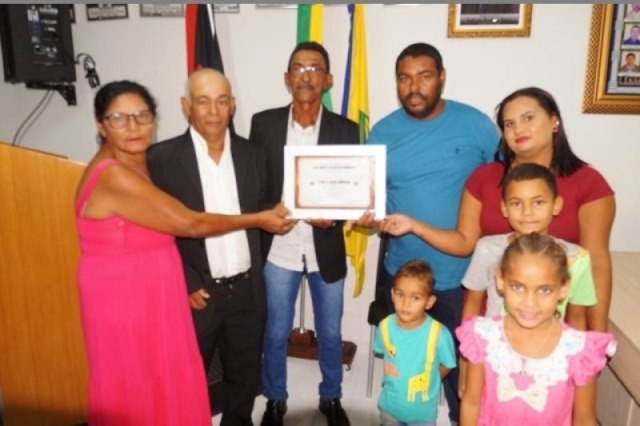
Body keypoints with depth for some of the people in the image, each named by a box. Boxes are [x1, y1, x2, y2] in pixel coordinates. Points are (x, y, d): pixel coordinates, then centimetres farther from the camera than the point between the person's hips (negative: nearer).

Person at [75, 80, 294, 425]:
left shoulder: (139, 163, 5)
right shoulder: (113, 175, -23)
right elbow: (190, 224, -20)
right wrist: (260, 219, -11)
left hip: (151, 295, 8)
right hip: (125, 301, -8)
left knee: (166, 387, 19)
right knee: (138, 395, 10)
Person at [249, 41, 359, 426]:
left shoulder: (346, 130, -4)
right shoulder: (264, 123, -2)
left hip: (327, 250, 0)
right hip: (278, 248, 0)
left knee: (331, 333, 16)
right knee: (276, 333, 14)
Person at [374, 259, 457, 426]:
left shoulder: (439, 334, -31)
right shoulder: (385, 326, -21)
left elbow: (446, 366, -12)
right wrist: (389, 369, -9)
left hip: (423, 410, -2)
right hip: (390, 404, 2)